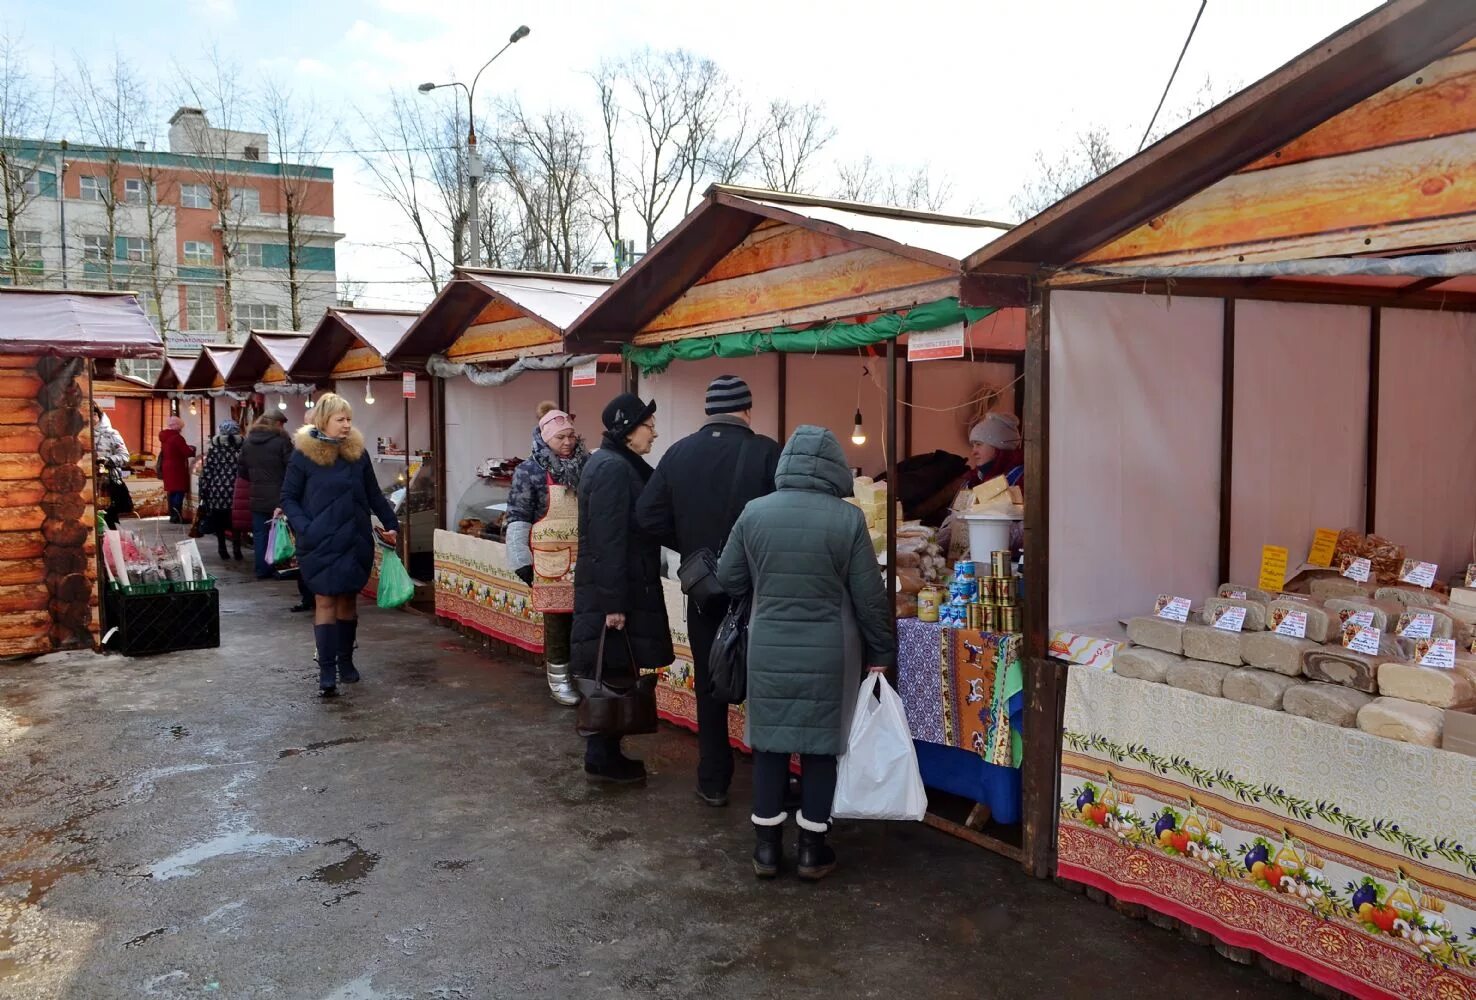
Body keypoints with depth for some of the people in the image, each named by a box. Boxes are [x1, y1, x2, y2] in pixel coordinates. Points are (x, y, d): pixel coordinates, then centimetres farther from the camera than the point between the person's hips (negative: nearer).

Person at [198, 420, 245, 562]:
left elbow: (207, 472, -2)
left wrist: (203, 492, 5)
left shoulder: (214, 449, -2)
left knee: (219, 523, 10)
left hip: (217, 491, 0)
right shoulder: (242, 448, -2)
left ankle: (223, 551, 13)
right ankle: (236, 550, 5)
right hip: (236, 491, 0)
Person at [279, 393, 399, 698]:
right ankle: (326, 671, -1)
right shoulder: (304, 454, -6)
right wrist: (304, 528, -15)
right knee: (325, 602, -3)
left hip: (355, 541, 4)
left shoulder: (357, 452, 5)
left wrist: (391, 524, 9)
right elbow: (289, 498, -2)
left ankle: (345, 661, 25)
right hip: (320, 544, -4)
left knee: (348, 600, 12)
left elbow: (374, 494, 13)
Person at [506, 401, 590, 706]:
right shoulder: (530, 471, -4)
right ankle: (558, 679, 17)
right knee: (557, 620, 4)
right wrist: (523, 562, -6)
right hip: (552, 563, -3)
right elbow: (518, 518, -3)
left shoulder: (586, 466, 6)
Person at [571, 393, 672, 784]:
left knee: (612, 675, 15)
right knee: (612, 674, -1)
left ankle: (606, 754, 24)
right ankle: (602, 760, 9)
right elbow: (609, 540, -21)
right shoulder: (614, 468, -17)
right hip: (614, 591, -10)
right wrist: (613, 602, -22)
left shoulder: (619, 464, 15)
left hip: (617, 588, 10)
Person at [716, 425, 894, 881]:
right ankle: (812, 850, 19)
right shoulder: (848, 519, -11)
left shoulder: (754, 513, -4)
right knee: (820, 746, 10)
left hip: (768, 650, 2)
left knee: (770, 744, 12)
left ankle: (766, 847, 20)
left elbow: (729, 579, 7)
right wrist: (880, 652, 6)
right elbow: (870, 597, -6)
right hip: (828, 654, -2)